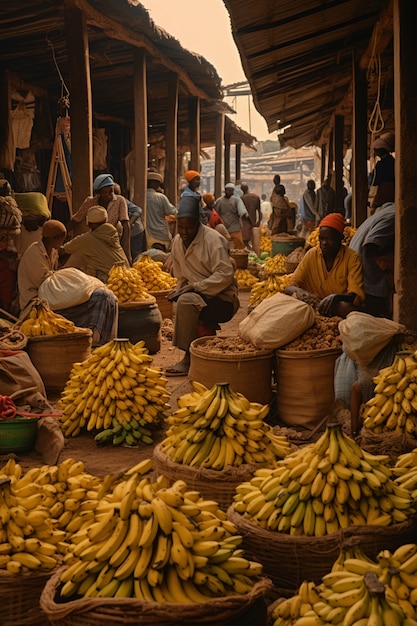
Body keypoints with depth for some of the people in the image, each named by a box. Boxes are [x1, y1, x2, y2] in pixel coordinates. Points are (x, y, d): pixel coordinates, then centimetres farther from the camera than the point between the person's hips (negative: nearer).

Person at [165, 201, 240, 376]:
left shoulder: (213, 240, -16)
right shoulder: (177, 241, 8)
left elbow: (225, 275, -23)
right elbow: (181, 276, 19)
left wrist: (194, 286, -26)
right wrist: (179, 290, 0)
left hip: (223, 299, -8)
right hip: (200, 296, 8)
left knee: (186, 301, -30)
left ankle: (189, 357, -24)